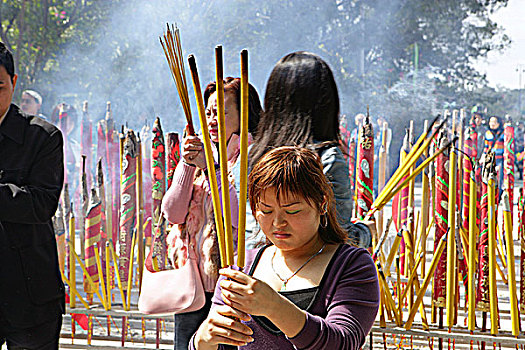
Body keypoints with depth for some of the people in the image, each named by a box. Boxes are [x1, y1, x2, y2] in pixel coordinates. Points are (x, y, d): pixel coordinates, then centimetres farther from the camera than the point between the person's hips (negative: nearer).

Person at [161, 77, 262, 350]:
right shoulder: (202, 154, 14)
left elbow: (239, 220, -18)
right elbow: (172, 213, 5)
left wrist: (211, 169, -17)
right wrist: (186, 164, -7)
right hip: (191, 282, 6)